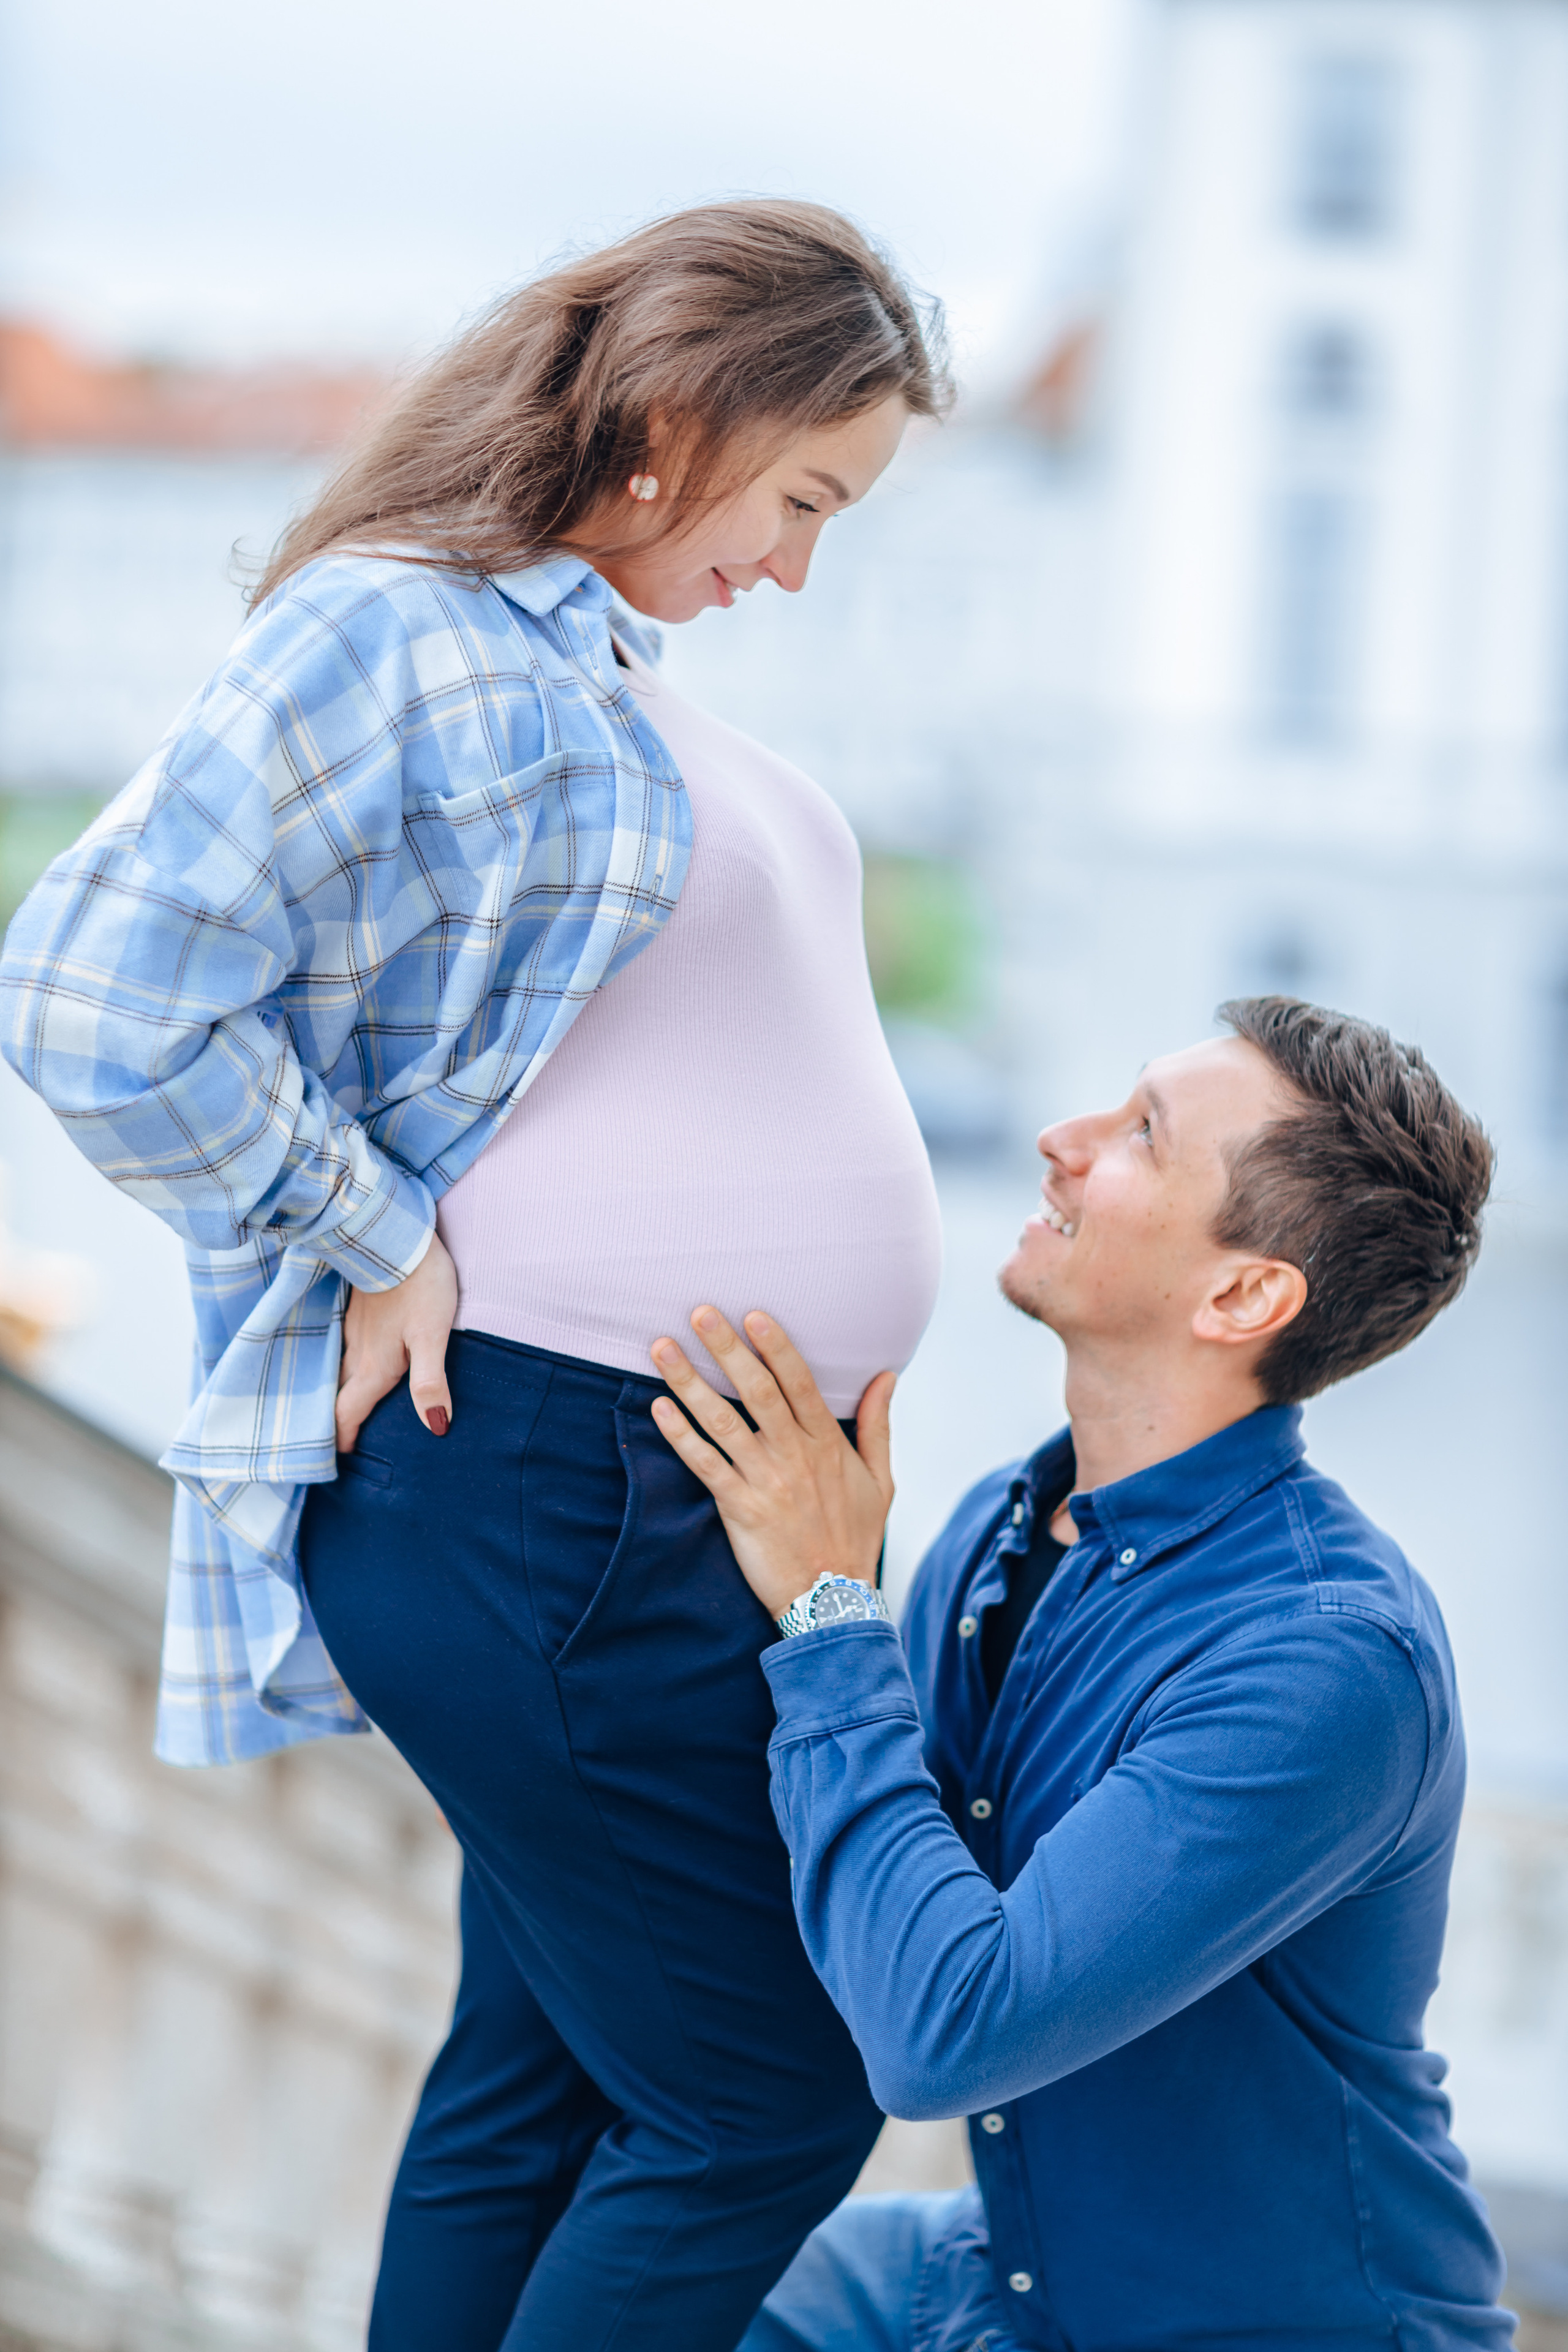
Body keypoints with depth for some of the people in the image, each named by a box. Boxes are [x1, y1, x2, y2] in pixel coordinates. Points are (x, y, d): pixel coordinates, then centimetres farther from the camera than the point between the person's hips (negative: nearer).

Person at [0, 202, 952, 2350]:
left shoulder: (600, 662, 16)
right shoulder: (397, 629, -13)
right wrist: (372, 1244, -14)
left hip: (664, 1500, 10)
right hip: (523, 1484, -10)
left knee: (549, 2075, 16)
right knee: (767, 2100, -4)